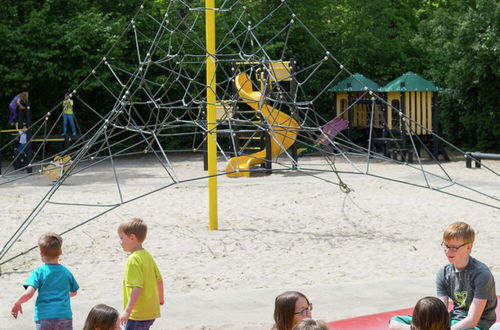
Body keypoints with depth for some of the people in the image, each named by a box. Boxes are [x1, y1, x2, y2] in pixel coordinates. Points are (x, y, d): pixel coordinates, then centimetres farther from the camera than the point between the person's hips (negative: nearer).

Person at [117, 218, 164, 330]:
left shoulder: (133, 260, -18)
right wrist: (160, 299, 33)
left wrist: (127, 311, -26)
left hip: (137, 315, -10)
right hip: (151, 312, 10)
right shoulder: (147, 255, 9)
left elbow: (137, 288, -26)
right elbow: (159, 279, 17)